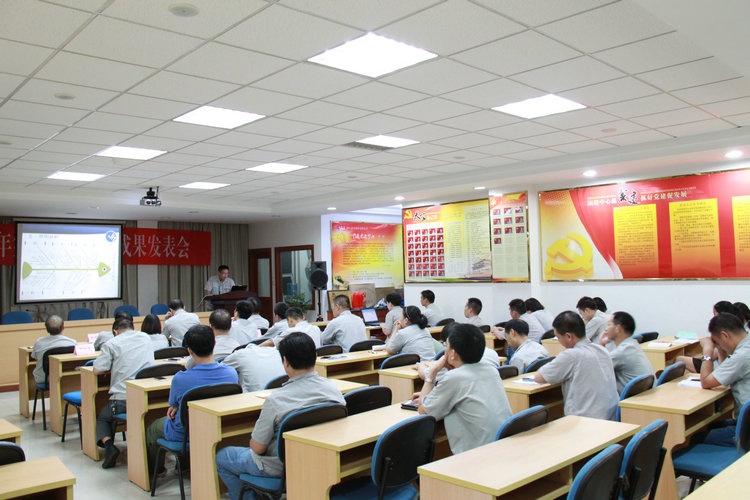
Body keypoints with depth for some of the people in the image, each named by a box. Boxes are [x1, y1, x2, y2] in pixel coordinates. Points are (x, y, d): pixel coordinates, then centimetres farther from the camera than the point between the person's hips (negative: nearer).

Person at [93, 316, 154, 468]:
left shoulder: (111, 344, -1)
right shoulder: (146, 338, 11)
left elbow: (97, 370, -4)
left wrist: (113, 366, 15)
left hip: (122, 400, -3)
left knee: (102, 418, 26)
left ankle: (108, 444, 0)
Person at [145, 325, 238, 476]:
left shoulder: (180, 379, -32)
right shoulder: (231, 373, -20)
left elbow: (173, 404, -6)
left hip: (184, 435, -4)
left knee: (153, 427, 28)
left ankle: (155, 469, 50)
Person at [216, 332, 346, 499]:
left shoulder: (276, 399, -28)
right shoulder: (334, 389, -13)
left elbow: (258, 448, -18)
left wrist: (255, 441, 5)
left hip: (280, 469, -6)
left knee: (221, 457, 19)